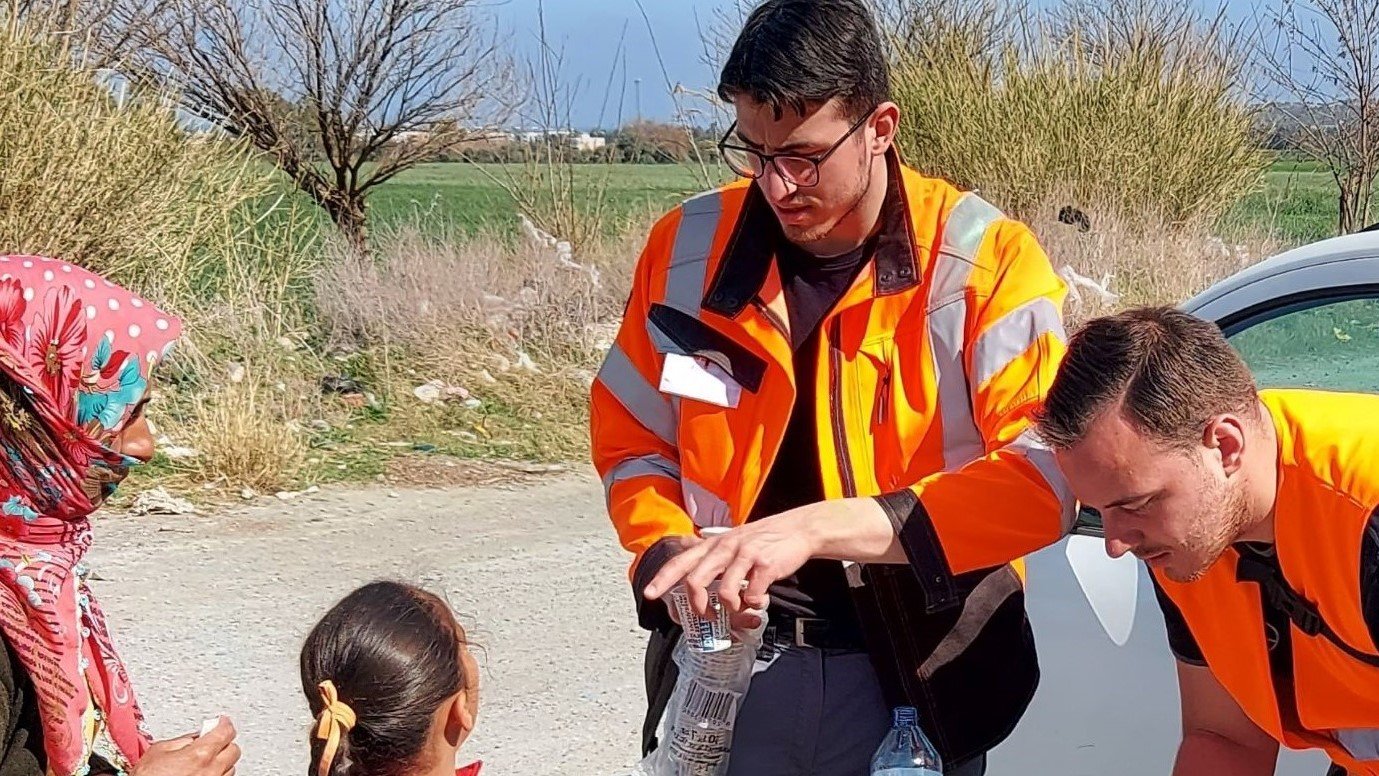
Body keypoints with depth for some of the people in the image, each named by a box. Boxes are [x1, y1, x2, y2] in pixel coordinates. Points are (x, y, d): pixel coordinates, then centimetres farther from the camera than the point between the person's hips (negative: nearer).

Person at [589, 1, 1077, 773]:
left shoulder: (984, 259, -12)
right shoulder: (689, 246, -2)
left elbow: (1048, 475, -22)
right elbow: (632, 444, 9)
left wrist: (822, 525, -32)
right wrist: (672, 553, -14)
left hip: (915, 673, -2)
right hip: (729, 662, 2)